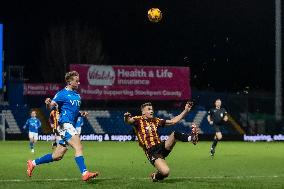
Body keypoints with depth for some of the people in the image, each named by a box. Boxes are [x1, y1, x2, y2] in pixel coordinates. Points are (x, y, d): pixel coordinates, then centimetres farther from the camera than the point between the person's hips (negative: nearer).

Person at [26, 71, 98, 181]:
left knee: (57, 156, 10)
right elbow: (50, 107, -9)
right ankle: (85, 173, -28)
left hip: (71, 126, 9)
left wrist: (81, 113, 10)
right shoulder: (62, 94, -5)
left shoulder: (77, 95, 19)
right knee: (79, 147, -22)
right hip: (65, 124, -9)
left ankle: (33, 163, 23)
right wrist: (48, 103, -32)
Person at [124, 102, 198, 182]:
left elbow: (173, 121, 22)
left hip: (161, 147, 5)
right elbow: (129, 121, -21)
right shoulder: (138, 120, 0)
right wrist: (126, 118, -47)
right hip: (152, 152, -5)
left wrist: (185, 111, 17)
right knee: (165, 172, -26)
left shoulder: (155, 120, 17)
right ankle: (155, 176, 4)